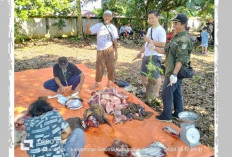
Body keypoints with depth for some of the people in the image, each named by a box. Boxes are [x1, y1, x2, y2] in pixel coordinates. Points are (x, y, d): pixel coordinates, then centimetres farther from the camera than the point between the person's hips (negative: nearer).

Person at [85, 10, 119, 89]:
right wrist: (88, 27, -29)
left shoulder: (113, 27, 3)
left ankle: (109, 83, 21)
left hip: (110, 50, 2)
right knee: (99, 68, 5)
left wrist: (116, 52, 0)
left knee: (111, 67, 4)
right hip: (100, 50, -1)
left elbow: (115, 41, 3)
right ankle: (96, 83, 22)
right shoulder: (98, 26, -2)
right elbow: (88, 32, -7)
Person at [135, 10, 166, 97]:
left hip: (155, 56, -9)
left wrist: (150, 40, -24)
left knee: (156, 75, -1)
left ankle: (156, 93, 12)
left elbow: (162, 44, -23)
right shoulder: (149, 29, 13)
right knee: (143, 73, 18)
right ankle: (144, 89, 38)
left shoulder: (161, 30, -14)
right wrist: (140, 52, 20)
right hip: (146, 55, 9)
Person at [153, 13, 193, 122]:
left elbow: (180, 60, -25)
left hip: (175, 72, -10)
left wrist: (174, 74, -27)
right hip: (174, 71, 10)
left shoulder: (184, 40, -19)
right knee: (176, 93, 17)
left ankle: (166, 116, 13)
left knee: (166, 94, 0)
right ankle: (178, 113, 31)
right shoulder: (176, 37, 13)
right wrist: (154, 48, 4)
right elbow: (165, 50, 17)